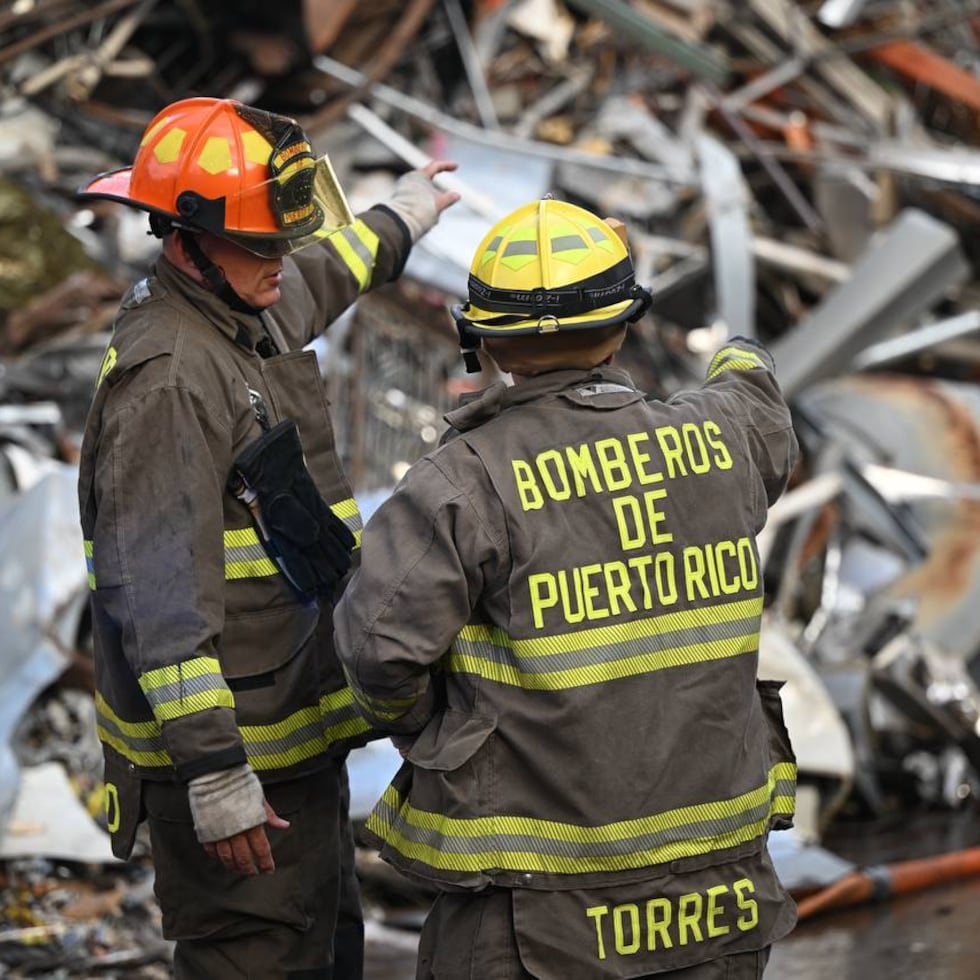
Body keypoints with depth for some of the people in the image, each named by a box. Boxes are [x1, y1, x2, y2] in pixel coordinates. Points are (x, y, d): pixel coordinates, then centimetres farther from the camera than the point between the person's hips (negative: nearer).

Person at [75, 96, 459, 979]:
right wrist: (213, 772, -30)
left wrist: (396, 221, 55)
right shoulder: (166, 378, -22)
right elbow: (160, 590, -27)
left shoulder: (251, 310, 9)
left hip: (298, 729, 10)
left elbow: (314, 278, 37)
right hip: (231, 750, -10)